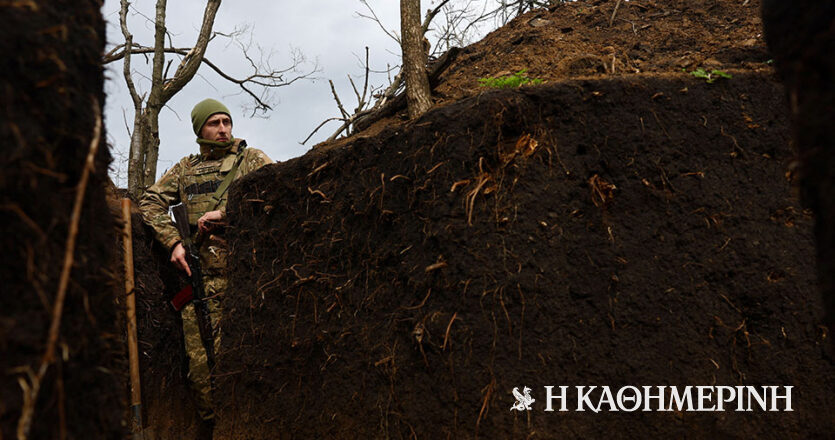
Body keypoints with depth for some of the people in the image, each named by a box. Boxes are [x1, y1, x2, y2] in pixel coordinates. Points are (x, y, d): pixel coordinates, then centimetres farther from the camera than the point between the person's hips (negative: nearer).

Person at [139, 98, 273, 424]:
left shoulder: (251, 159, 11)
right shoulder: (186, 169, 22)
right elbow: (150, 201, 19)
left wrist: (224, 212, -12)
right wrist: (173, 241, 2)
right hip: (201, 277, 3)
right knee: (201, 364, -1)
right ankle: (214, 426, 11)